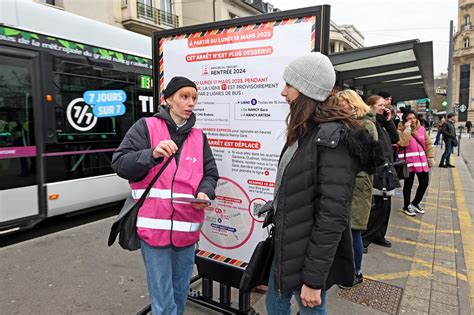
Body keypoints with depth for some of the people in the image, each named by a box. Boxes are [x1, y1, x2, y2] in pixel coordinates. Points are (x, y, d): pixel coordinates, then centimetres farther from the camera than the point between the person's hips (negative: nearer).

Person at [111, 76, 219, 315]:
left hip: (187, 229, 5)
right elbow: (119, 164, -7)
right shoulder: (146, 127, -1)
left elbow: (210, 173, 14)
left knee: (180, 293, 20)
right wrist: (152, 154, -24)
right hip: (155, 227, -4)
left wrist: (205, 193, -7)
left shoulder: (198, 136, 12)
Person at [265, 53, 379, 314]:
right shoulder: (304, 133, 7)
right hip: (285, 248, 8)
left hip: (309, 255, -8)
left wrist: (313, 278, -20)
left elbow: (332, 217, -24)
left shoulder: (333, 140, -22)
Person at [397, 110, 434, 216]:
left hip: (422, 160, 5)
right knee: (408, 184, 5)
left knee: (424, 183, 10)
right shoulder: (401, 130, -7)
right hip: (408, 161, -5)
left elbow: (428, 144, 13)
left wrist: (430, 157, 11)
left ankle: (415, 203, 32)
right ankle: (407, 206, 22)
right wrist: (407, 129, -20)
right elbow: (403, 143, -24)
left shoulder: (421, 129, 7)